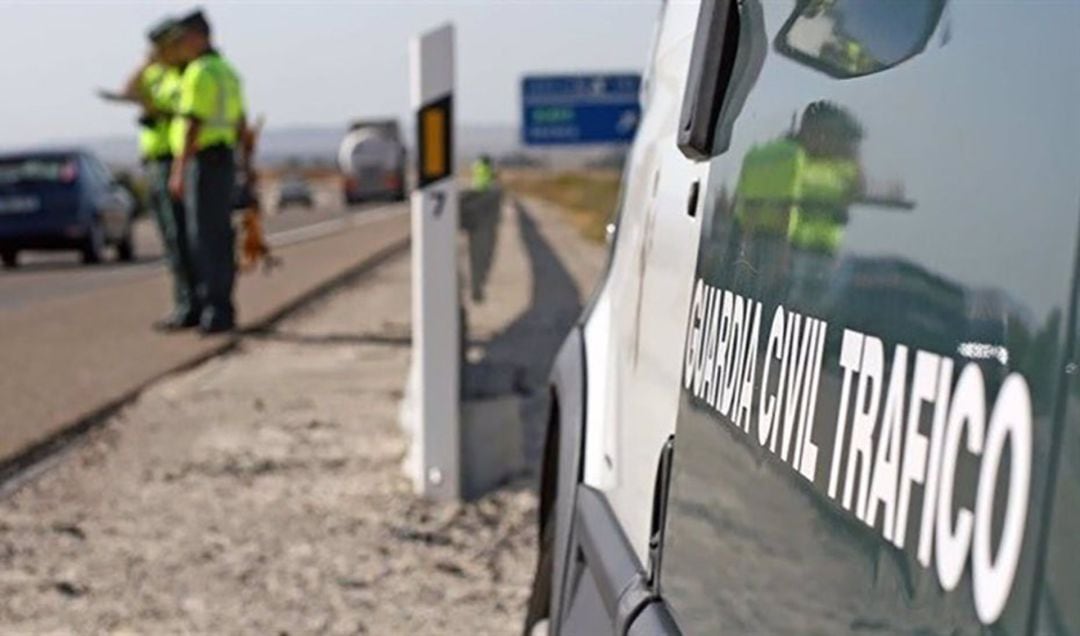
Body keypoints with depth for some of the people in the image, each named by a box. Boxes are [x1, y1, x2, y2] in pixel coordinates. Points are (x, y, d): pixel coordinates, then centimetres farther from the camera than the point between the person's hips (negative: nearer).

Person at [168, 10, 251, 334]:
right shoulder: (226, 71, 17)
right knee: (220, 237, 10)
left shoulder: (199, 72, -12)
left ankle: (216, 311, -8)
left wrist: (179, 171, -19)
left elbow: (193, 125, -19)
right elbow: (241, 124, 20)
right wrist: (245, 163, 24)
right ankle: (222, 309, 14)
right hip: (224, 161, 9)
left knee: (205, 237, -8)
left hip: (203, 161, -9)